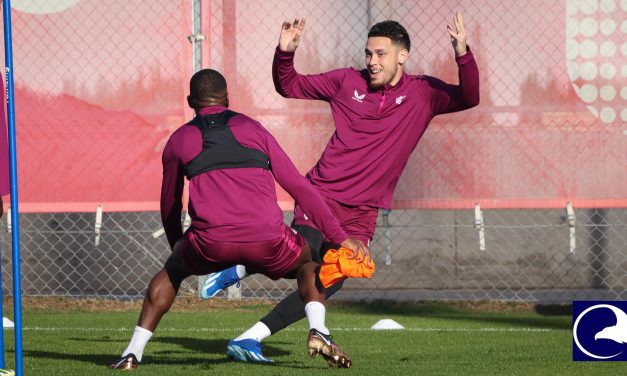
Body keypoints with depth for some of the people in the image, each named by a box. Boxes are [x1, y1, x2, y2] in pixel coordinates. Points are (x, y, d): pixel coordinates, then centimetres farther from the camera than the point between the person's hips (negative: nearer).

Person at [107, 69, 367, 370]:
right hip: (267, 238, 0)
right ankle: (318, 331, 4)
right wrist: (339, 237, 23)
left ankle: (133, 353, 22)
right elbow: (299, 187, 20)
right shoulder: (252, 129, 22)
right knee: (308, 263, 31)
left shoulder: (178, 141, 22)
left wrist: (176, 244, 53)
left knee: (172, 270, 32)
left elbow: (169, 206, 34)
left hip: (211, 242, 0)